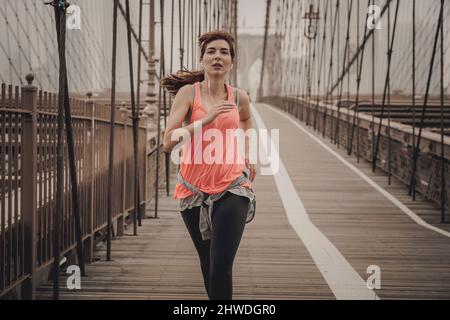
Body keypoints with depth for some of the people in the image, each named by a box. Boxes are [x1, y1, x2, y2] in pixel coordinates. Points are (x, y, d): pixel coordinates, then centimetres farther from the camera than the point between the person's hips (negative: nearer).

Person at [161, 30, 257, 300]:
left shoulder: (239, 97, 3)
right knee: (207, 264, 15)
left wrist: (248, 154, 19)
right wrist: (205, 119, -22)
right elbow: (168, 142, -16)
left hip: (232, 188, 0)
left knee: (222, 265, -13)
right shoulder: (188, 92, -5)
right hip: (195, 189, 0)